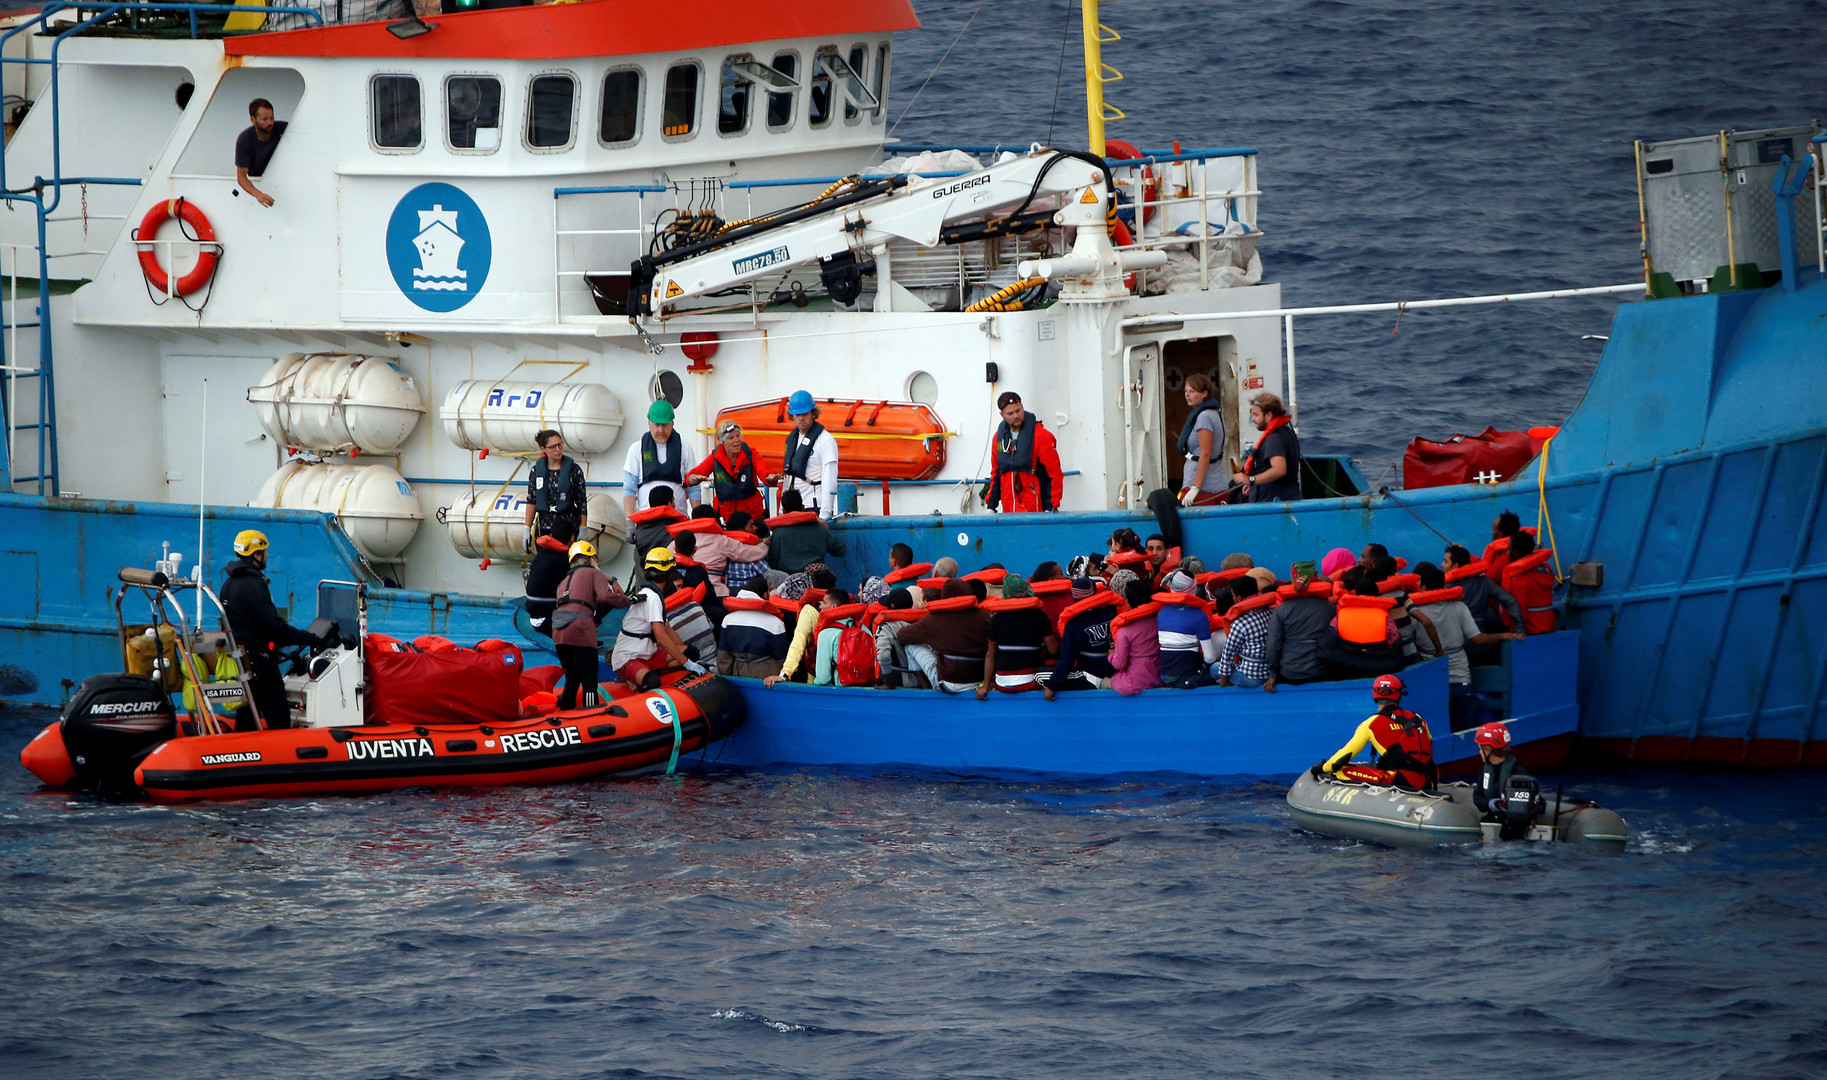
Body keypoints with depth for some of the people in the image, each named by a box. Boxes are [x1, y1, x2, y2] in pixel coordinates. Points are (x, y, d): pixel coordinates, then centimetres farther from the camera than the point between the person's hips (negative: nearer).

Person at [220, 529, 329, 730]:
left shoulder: (229, 583, 13)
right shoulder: (253, 584, -16)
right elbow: (273, 623, -21)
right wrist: (311, 639, -18)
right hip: (259, 658, -9)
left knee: (247, 714, 13)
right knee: (278, 713, -8)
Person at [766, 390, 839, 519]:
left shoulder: (826, 440, -7)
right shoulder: (792, 438, 16)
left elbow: (829, 480, -14)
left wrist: (824, 515, -22)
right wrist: (782, 510, 18)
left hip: (815, 508, -7)